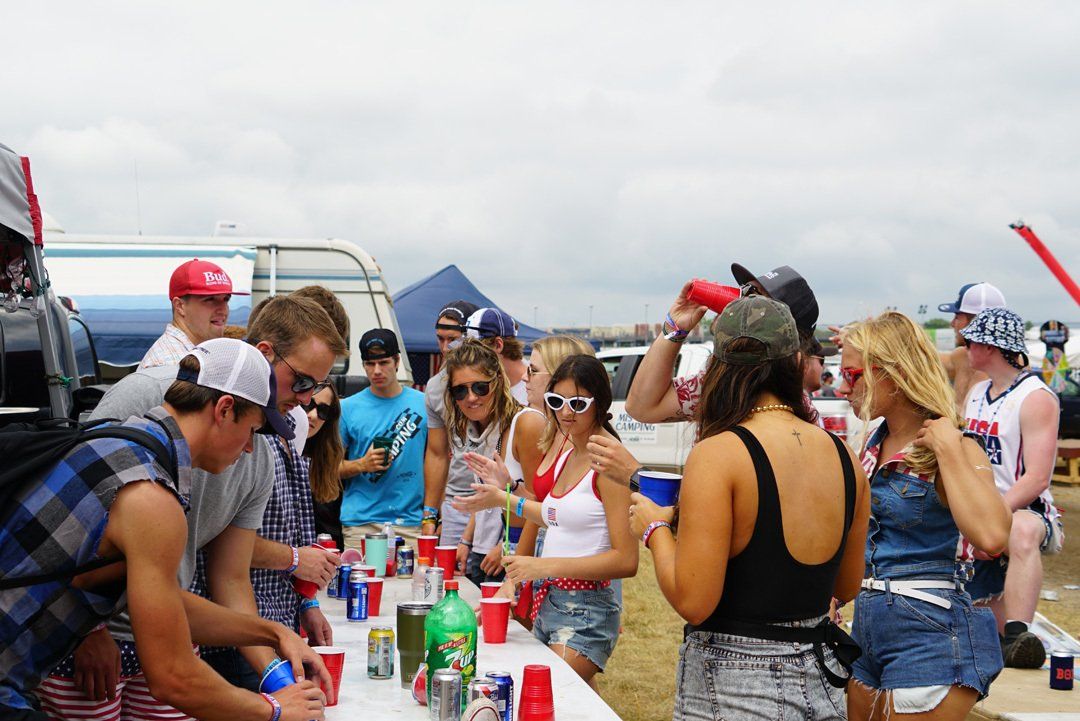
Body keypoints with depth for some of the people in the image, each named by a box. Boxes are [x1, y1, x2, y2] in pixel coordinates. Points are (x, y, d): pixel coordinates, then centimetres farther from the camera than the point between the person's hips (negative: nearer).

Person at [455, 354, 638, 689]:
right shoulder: (568, 455, 11)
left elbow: (625, 560, -20)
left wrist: (546, 565, -22)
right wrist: (504, 499, 28)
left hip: (585, 612, -9)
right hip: (549, 604, 9)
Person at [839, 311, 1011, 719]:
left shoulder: (956, 450, -14)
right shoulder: (874, 444, 8)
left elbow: (991, 537, -34)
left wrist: (949, 450, -27)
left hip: (930, 636, -8)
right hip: (868, 627, 8)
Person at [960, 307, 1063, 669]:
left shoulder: (1036, 398, -10)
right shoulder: (977, 392, 16)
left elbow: (1036, 479, -20)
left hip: (1023, 511, -9)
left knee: (1022, 531, -43)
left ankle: (1016, 636, -53)